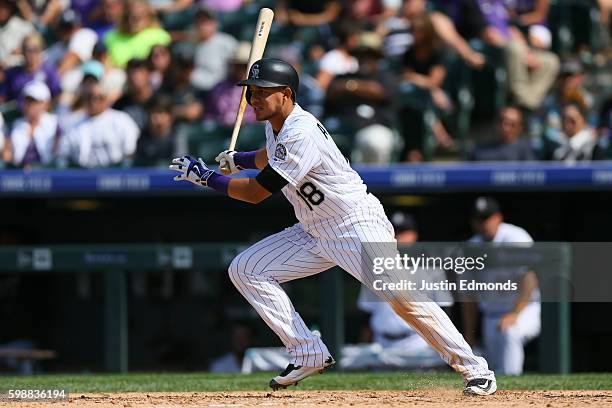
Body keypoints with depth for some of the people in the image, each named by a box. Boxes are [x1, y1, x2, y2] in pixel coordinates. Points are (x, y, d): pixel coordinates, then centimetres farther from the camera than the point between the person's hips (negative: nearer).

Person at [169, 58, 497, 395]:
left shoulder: (301, 135, -25)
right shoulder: (276, 124, 4)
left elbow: (256, 192, -23)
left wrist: (205, 177, -16)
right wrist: (237, 160, 23)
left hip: (358, 226, -10)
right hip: (314, 233, 10)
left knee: (401, 297, -22)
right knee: (244, 270, -1)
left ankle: (473, 367, -10)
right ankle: (308, 354, 0)